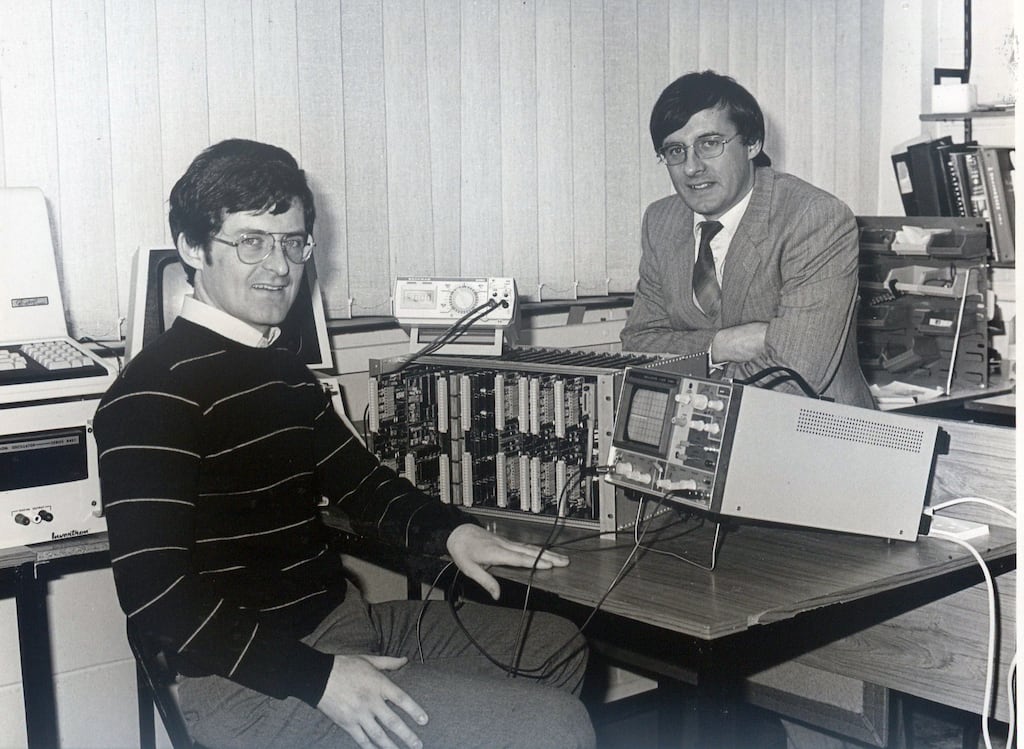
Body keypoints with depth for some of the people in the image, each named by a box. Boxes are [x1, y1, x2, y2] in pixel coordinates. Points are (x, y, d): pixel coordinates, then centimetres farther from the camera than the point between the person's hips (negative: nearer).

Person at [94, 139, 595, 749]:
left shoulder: (286, 373, 14)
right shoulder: (155, 393, -16)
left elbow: (365, 485, 18)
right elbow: (154, 592, -21)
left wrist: (452, 531, -3)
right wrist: (318, 678, -24)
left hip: (344, 618, 10)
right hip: (251, 676, -10)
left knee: (557, 646, 21)